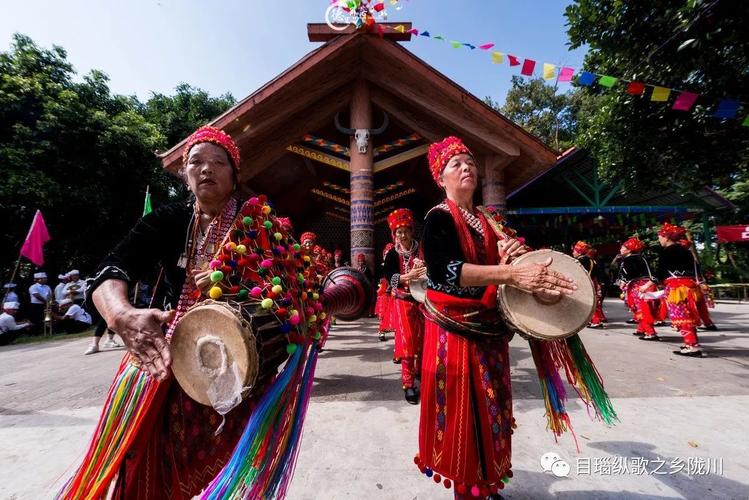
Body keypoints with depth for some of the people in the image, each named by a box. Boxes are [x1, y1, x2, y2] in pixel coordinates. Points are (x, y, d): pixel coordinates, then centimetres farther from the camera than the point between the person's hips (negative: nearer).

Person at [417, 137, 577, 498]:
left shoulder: (484, 221, 12)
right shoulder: (439, 217, -11)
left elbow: (487, 268, 15)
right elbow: (444, 270, -27)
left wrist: (508, 259, -6)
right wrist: (510, 273, -33)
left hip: (488, 329, 8)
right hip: (455, 331, -7)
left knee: (489, 412, 19)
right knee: (464, 416, 3)